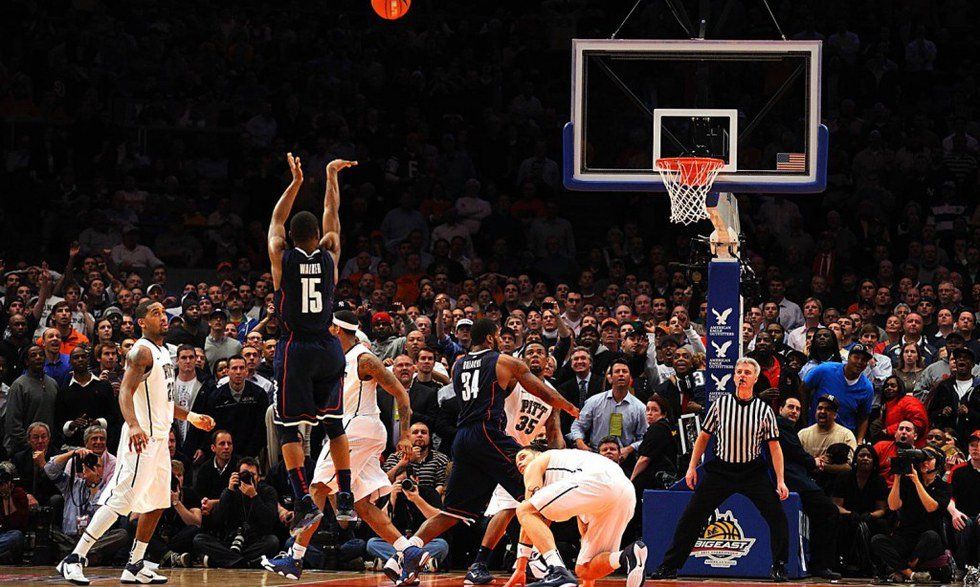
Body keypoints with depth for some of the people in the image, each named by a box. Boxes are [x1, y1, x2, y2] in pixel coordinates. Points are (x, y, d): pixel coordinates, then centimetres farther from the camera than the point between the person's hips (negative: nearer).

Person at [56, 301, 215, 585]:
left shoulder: (163, 352, 18)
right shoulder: (142, 351, -12)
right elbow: (126, 391, -25)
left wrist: (191, 417, 32)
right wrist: (133, 425, -41)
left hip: (159, 438, 10)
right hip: (141, 438, -10)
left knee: (156, 504, 11)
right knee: (119, 500, -14)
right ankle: (74, 559, -15)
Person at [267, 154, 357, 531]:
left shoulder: (282, 257, -5)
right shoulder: (329, 256, 0)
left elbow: (276, 219, 13)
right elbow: (331, 215, 16)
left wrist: (296, 182, 21)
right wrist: (331, 176, 29)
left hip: (295, 349, -3)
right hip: (328, 348, 3)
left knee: (288, 428, 1)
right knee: (334, 424, 14)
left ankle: (304, 501, -11)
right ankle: (345, 500, 9)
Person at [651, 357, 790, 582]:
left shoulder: (764, 410, -3)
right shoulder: (720, 404, 0)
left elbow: (774, 446, -1)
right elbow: (704, 437, 10)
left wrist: (780, 481, -7)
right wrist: (692, 467, 6)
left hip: (753, 471, -1)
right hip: (721, 469, 1)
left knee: (777, 515, -14)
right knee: (691, 516, -3)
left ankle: (779, 566, 2)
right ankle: (669, 566, 5)